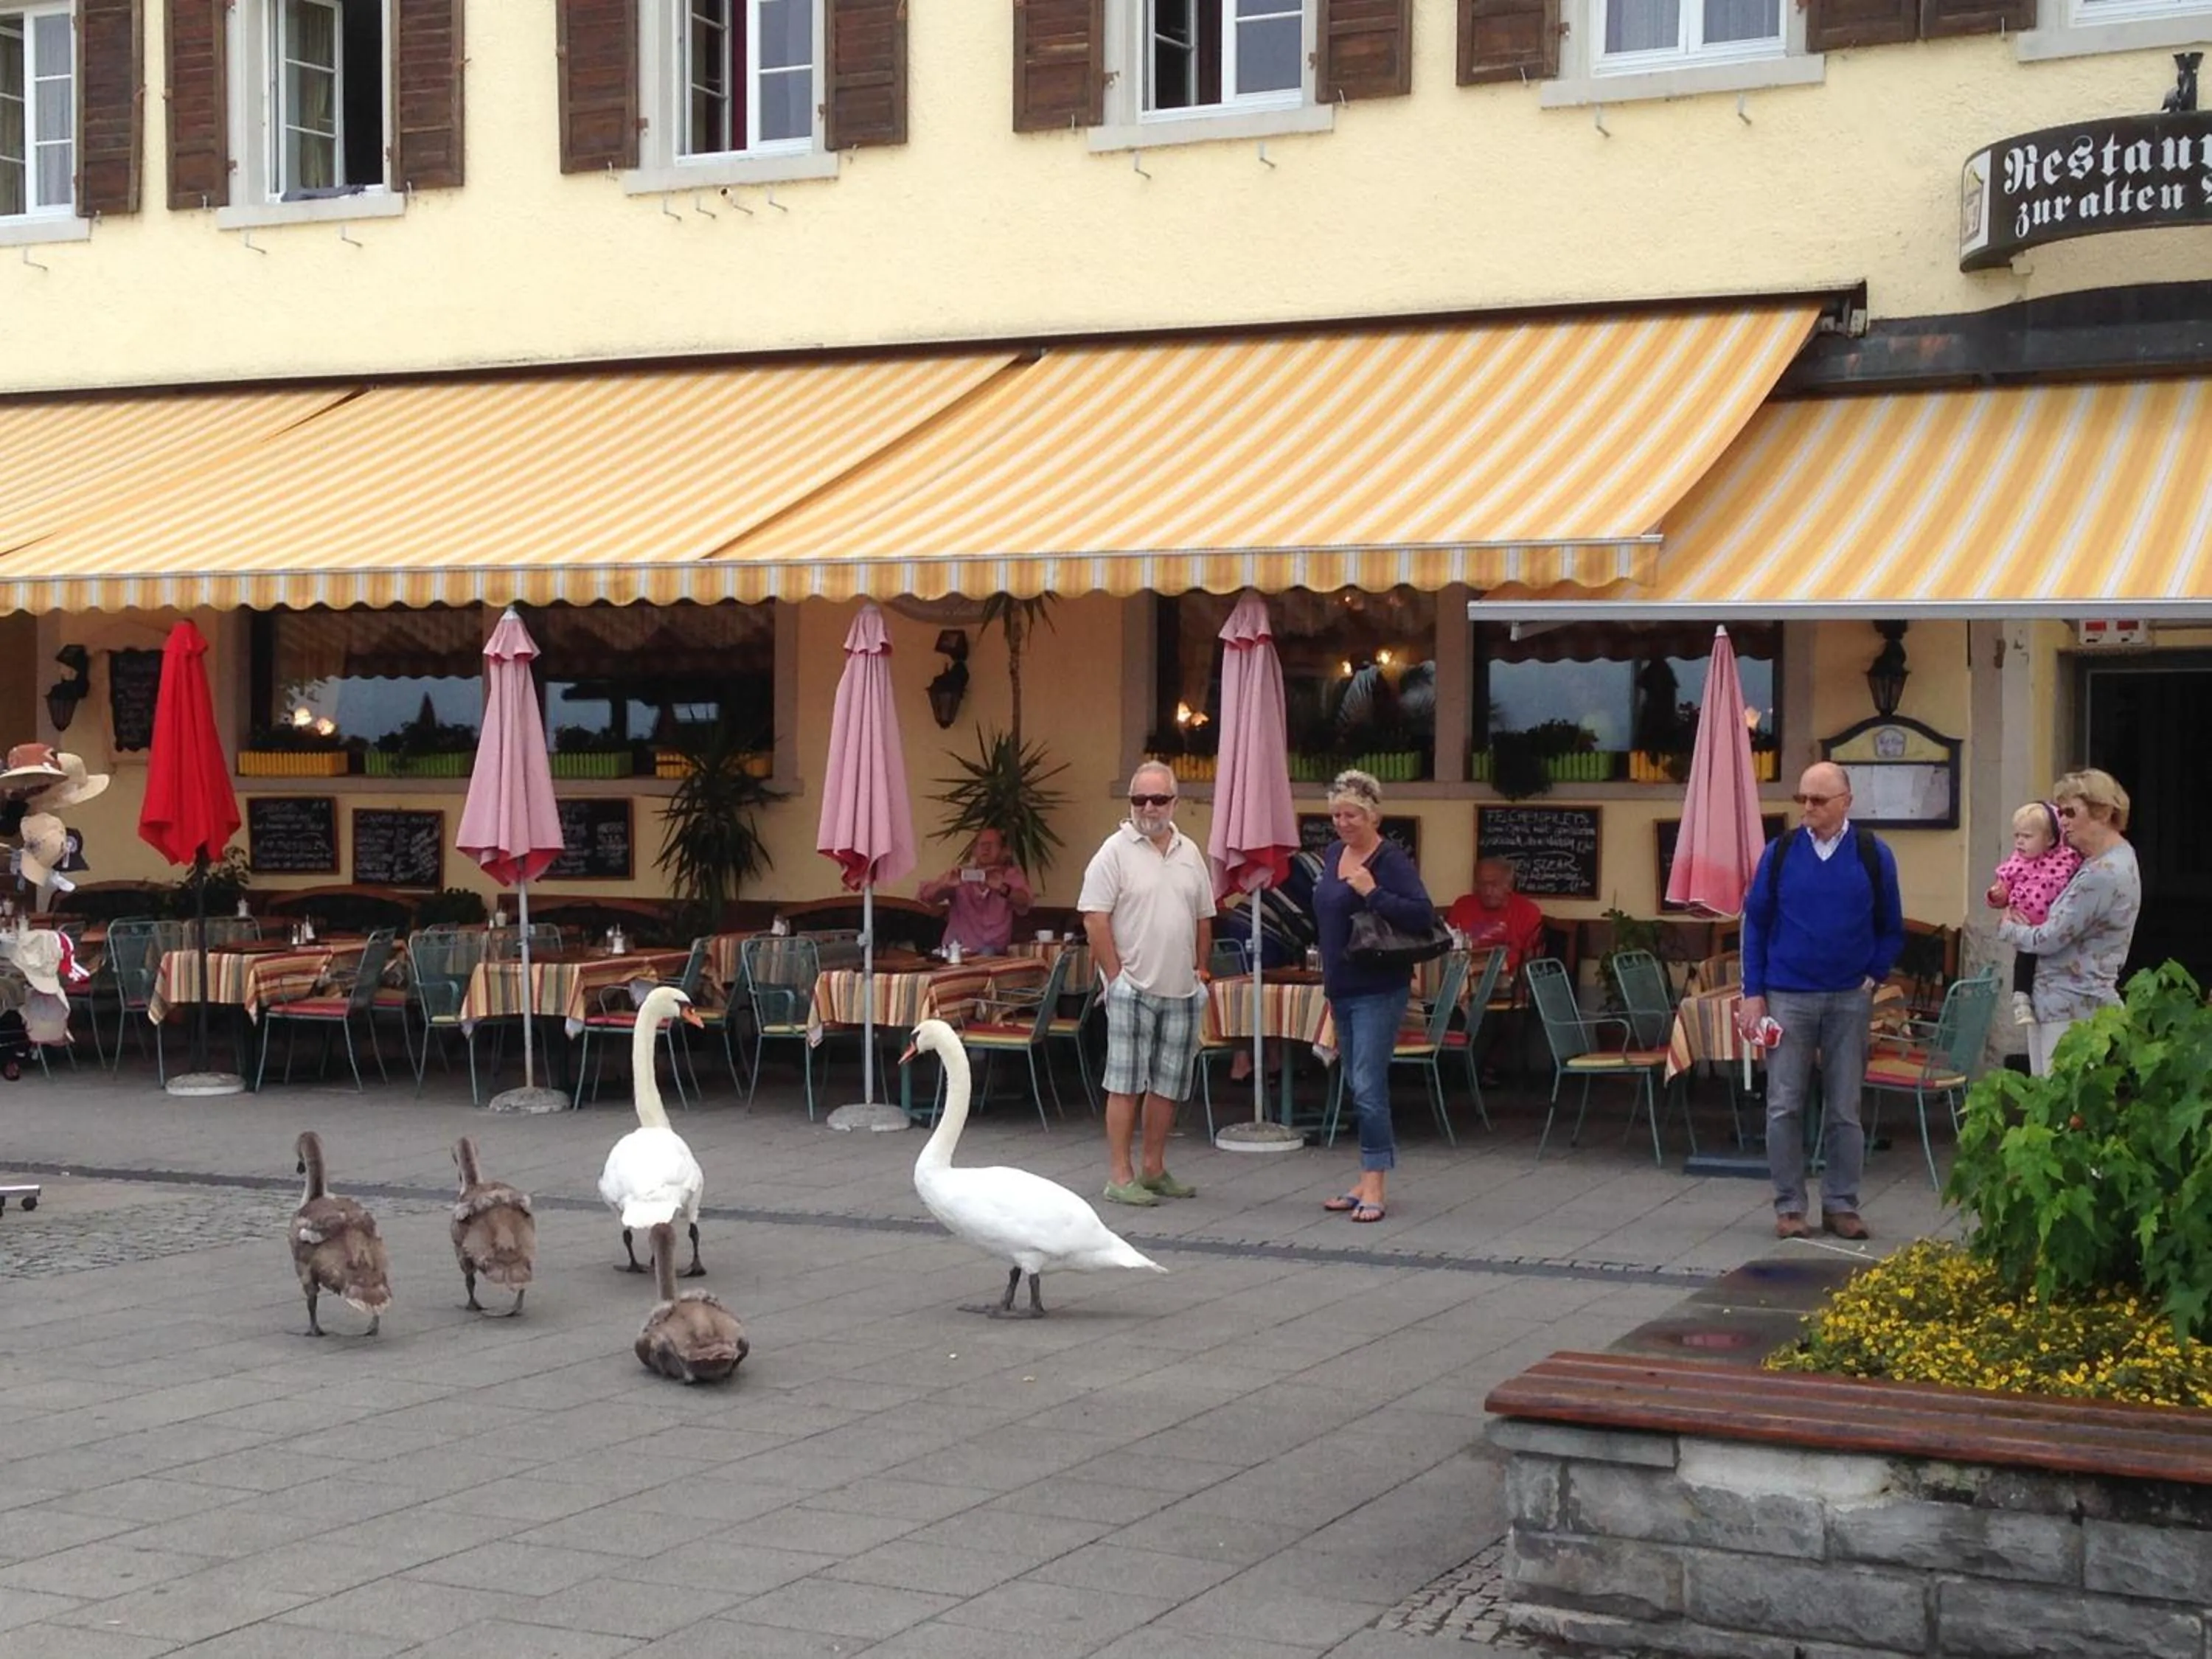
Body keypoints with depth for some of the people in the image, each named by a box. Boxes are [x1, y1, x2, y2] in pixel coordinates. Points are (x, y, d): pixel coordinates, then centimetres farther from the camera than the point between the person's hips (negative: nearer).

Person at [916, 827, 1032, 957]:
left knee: (988, 954, -33)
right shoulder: (960, 874, 7)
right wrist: (944, 885, -26)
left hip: (994, 955, -1)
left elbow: (1024, 904, -16)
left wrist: (1003, 889, -37)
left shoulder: (1012, 874, 4)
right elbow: (923, 895, -3)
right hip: (956, 951, 1)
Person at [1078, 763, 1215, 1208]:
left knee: (1168, 1084, 10)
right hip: (1132, 988, -6)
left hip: (1181, 991, 6)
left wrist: (1200, 970, 12)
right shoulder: (1116, 851, -6)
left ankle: (1154, 1170, 20)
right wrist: (1116, 976, -12)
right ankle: (1120, 1176, -1)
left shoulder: (1190, 853, 12)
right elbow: (1095, 918, -10)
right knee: (1126, 1083, -4)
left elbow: (1204, 919, 18)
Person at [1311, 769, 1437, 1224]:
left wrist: (1372, 892, -26)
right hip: (1341, 989, 9)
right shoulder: (1333, 856, 11)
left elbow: (1424, 915, -22)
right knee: (1356, 1086, 13)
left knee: (1368, 1087, -11)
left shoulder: (1391, 860, -13)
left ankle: (1374, 1185, -7)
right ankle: (1367, 1180, 20)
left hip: (1378, 991, -9)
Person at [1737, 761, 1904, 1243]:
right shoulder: (1780, 853, 1)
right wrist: (1753, 994, -1)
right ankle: (1789, 1207, 7)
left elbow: (1891, 929, 9)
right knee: (1784, 1107, -1)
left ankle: (1842, 1205, 14)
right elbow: (1755, 924, 5)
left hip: (1849, 1000, 0)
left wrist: (1874, 978, -4)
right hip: (1787, 998, 0)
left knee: (1845, 1110, 5)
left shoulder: (1873, 855, 0)